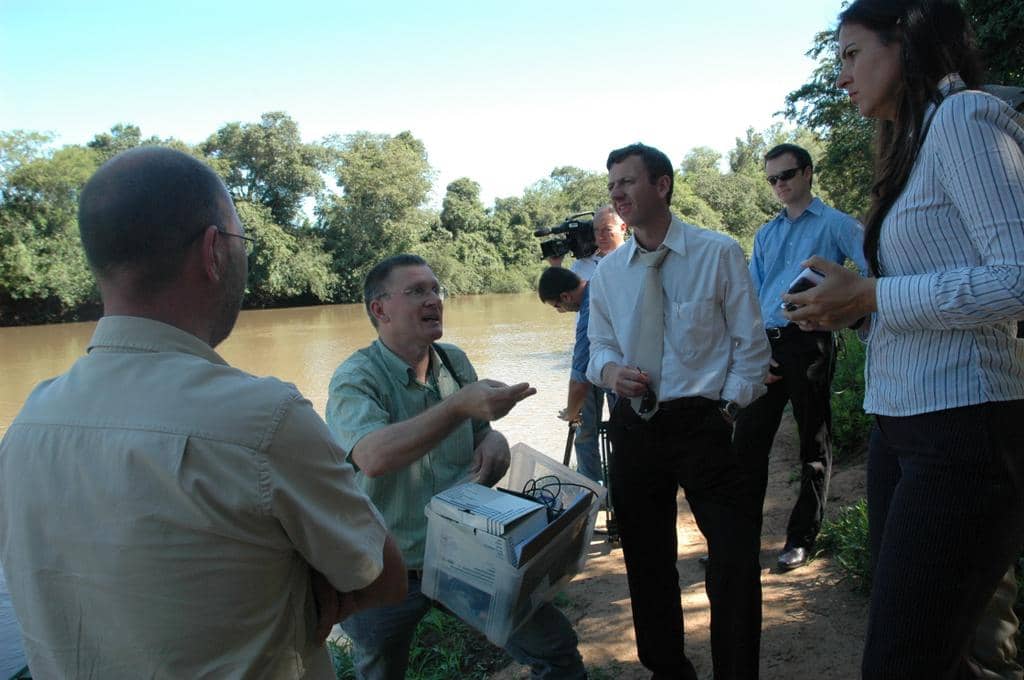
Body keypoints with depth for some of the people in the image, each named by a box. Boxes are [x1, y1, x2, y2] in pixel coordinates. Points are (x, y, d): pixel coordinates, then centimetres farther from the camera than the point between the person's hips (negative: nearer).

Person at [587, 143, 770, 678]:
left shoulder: (720, 253, -4)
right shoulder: (607, 272, 8)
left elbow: (750, 343, -1)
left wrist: (729, 410, -8)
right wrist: (608, 370, -8)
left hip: (704, 423, -4)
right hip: (634, 428, 4)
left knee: (735, 560, -5)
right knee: (645, 559, 15)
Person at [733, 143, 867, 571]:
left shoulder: (836, 225, 3)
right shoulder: (765, 234, 19)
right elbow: (750, 296, 14)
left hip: (809, 341, -5)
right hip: (764, 345, 5)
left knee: (814, 444, 5)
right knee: (747, 439, 4)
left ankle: (801, 539, 16)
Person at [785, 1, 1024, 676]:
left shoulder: (963, 116, -9)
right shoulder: (913, 144, 19)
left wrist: (869, 295, -15)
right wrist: (854, 305, 4)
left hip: (964, 426, -9)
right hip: (901, 424, 9)